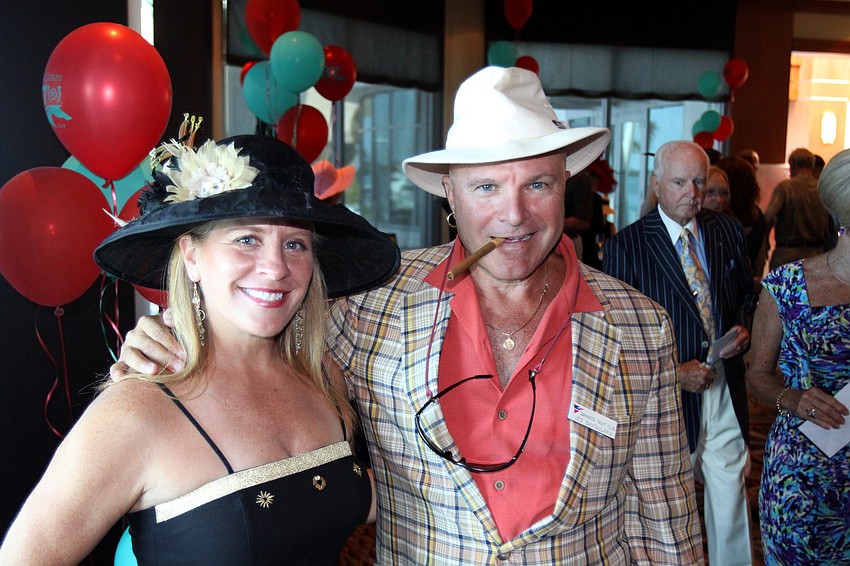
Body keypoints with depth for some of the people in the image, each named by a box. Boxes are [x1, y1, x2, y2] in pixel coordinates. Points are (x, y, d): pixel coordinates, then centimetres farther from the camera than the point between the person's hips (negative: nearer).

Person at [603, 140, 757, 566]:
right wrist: (673, 371, -18)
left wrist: (744, 328, -6)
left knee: (731, 498, 7)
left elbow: (748, 296, 16)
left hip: (726, 389, 3)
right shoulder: (625, 246, -10)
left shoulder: (729, 232, 4)